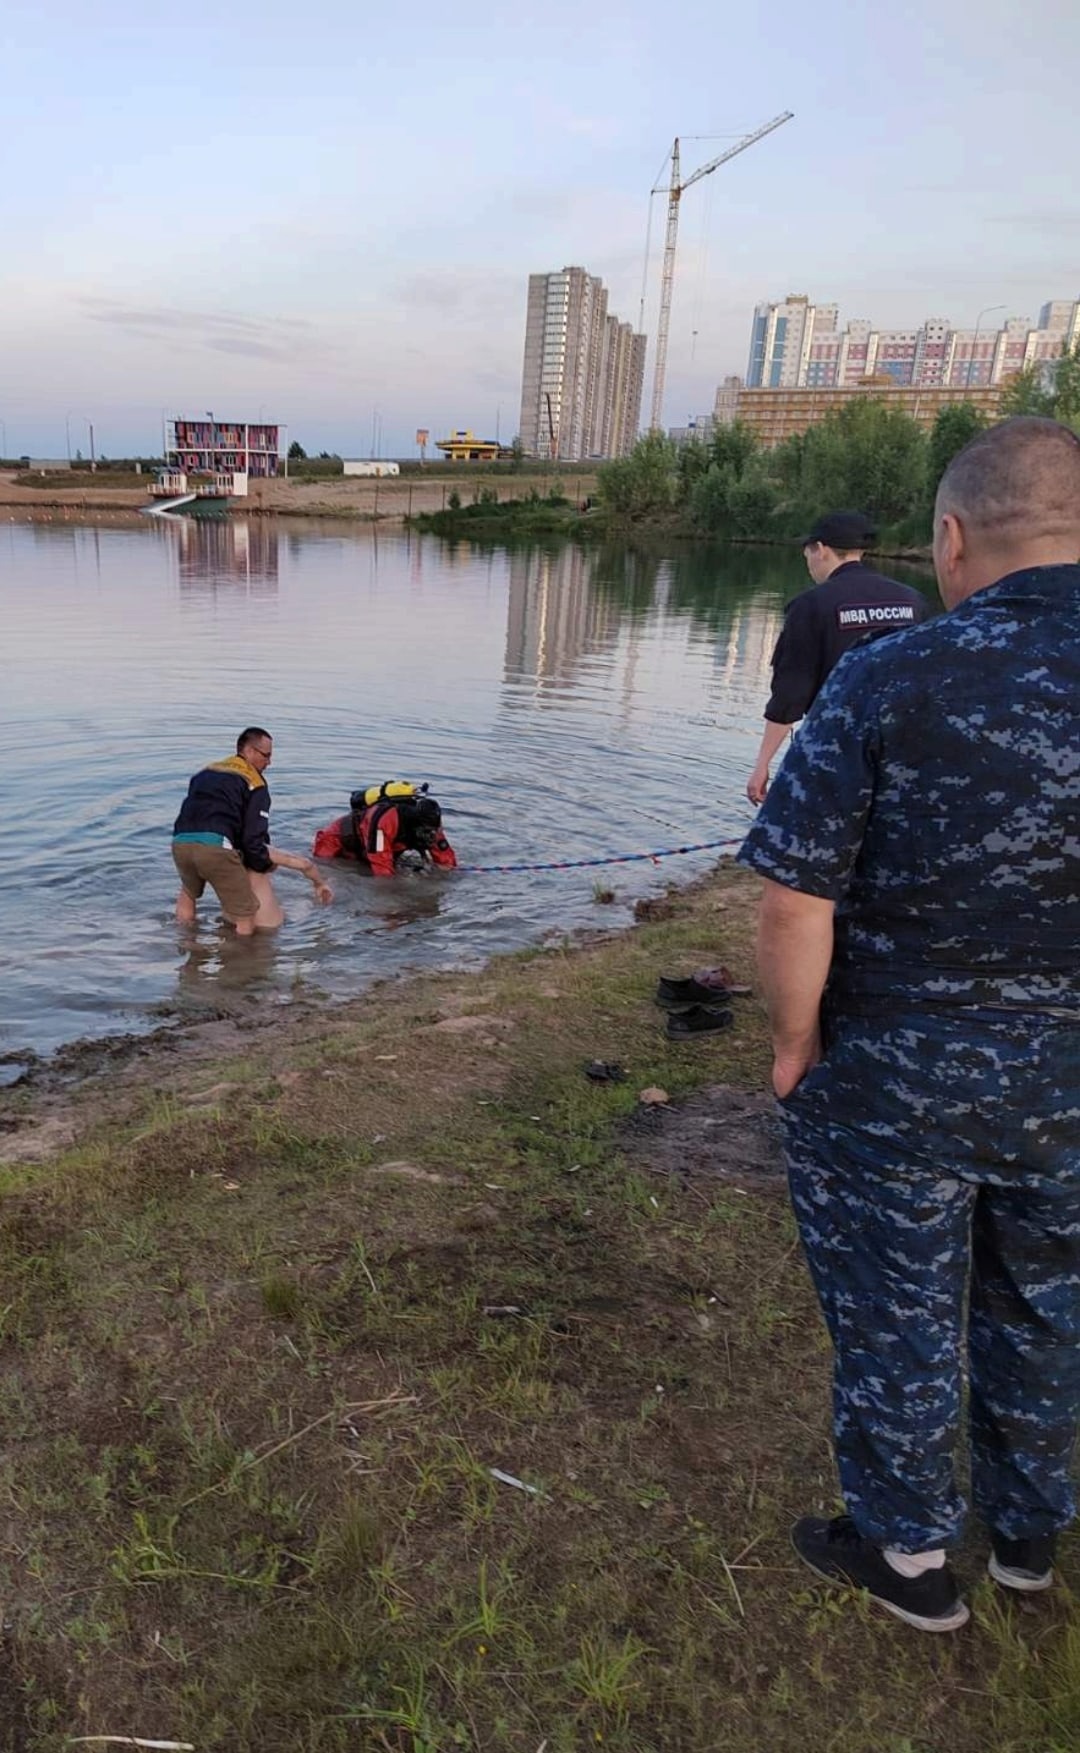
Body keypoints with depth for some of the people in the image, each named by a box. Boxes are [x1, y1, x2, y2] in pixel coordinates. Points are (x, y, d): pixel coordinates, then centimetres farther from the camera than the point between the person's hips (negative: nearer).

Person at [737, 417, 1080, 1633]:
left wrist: (794, 1045, -6)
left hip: (892, 1080, -4)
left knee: (895, 1317, 16)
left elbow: (796, 901, -21)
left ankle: (908, 1554, 37)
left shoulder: (889, 683, -20)